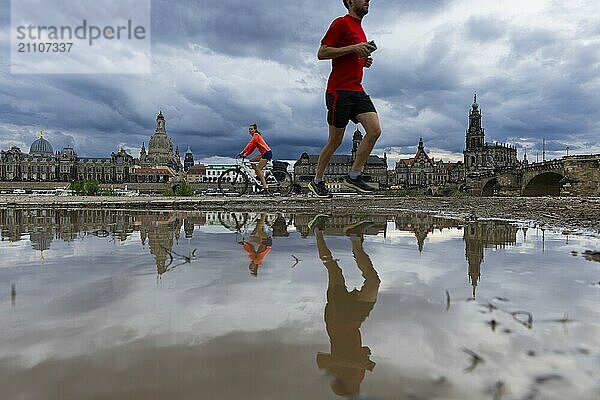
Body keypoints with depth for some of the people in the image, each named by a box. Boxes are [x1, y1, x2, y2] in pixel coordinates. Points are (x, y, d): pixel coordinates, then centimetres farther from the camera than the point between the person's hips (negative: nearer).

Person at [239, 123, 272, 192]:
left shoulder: (256, 135, -8)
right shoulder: (255, 136, 21)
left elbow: (250, 145, -19)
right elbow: (252, 148, 20)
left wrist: (242, 152, -23)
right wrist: (245, 155, 11)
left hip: (267, 153, -10)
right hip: (264, 153, 10)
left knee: (258, 169, -14)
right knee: (251, 160, 9)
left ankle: (265, 186, -17)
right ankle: (262, 178, 6)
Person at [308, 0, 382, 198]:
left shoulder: (359, 29, 24)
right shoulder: (341, 23, -3)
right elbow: (322, 53, -10)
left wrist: (364, 60, 13)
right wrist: (353, 48, -16)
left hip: (357, 90, 8)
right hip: (339, 91, -8)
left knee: (375, 130, -8)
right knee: (336, 141, -3)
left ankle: (354, 176, 1)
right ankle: (317, 182, 14)